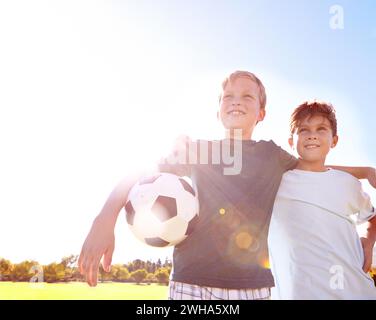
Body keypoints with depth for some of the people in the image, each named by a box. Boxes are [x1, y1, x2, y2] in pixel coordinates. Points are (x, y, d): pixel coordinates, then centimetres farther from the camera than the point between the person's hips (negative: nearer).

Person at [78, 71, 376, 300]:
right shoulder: (198, 150, 8)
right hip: (193, 282, -1)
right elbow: (140, 175, 1)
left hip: (254, 285, 2)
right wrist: (106, 218, -15)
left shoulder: (271, 154, 12)